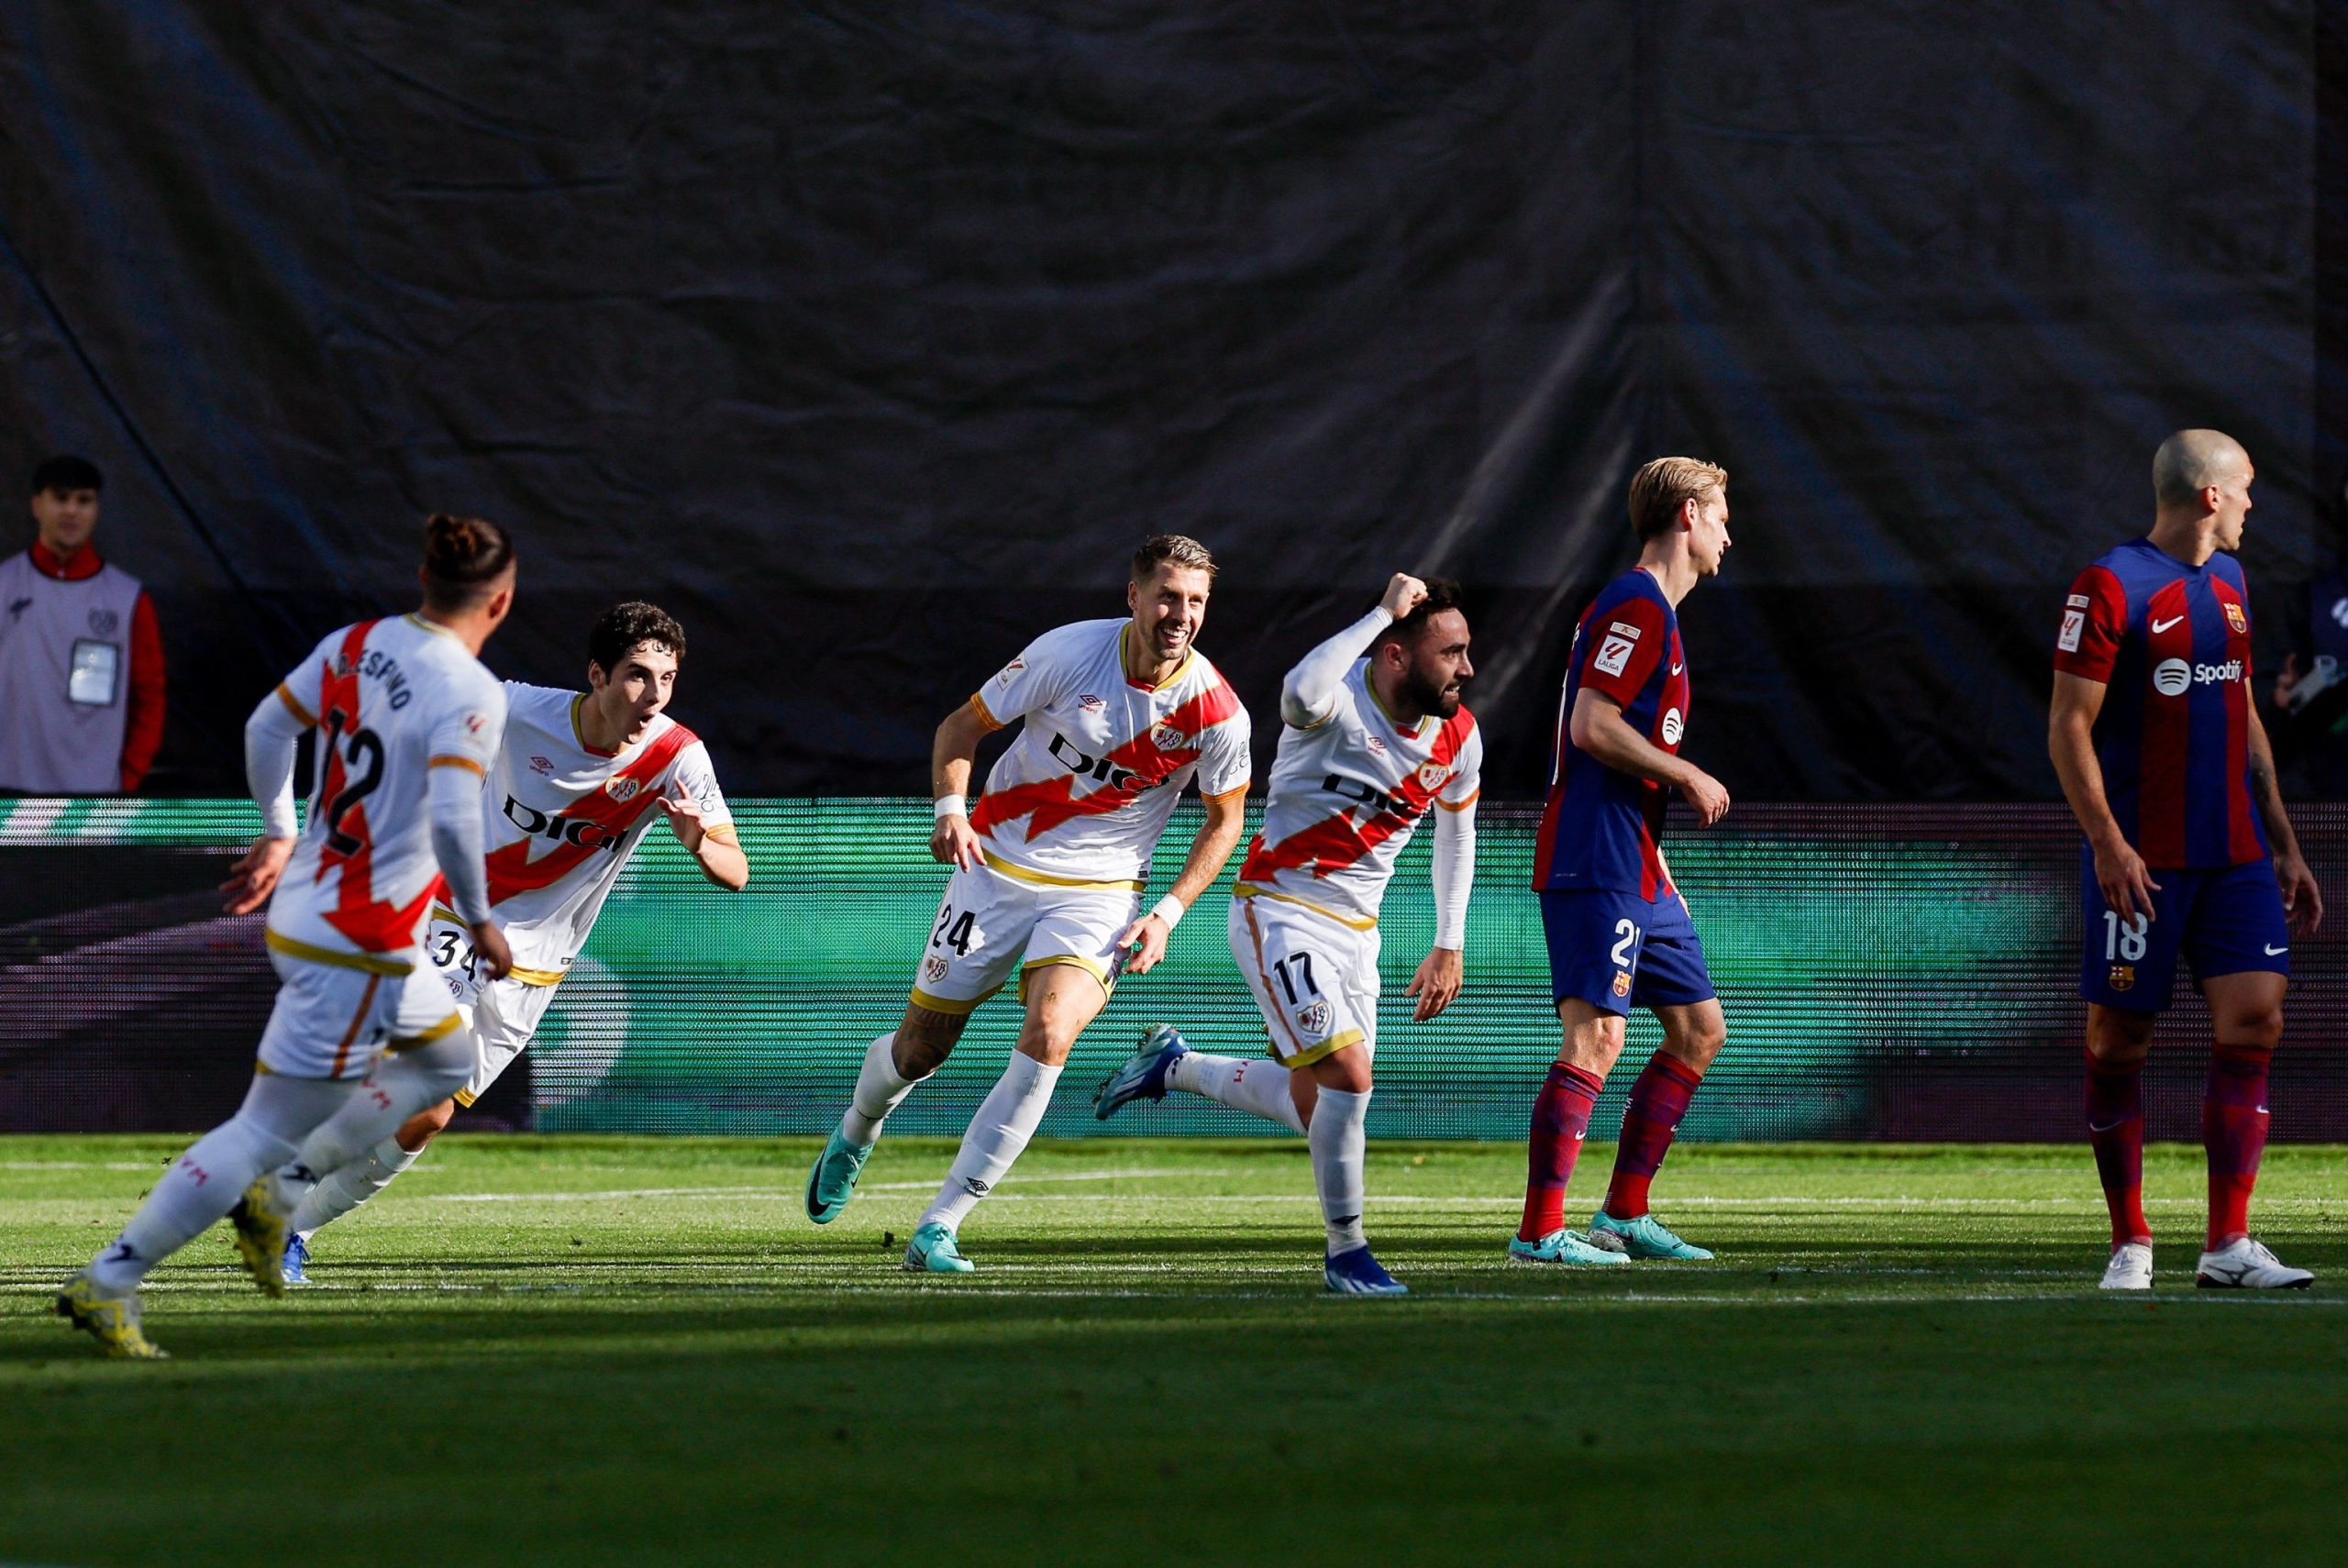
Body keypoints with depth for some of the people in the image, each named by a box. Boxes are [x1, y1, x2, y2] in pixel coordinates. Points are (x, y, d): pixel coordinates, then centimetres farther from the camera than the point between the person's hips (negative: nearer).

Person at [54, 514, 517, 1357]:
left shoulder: (353, 645, 3)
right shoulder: (470, 693, -19)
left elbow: (266, 728, 11)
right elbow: (453, 819, -28)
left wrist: (278, 836, 25)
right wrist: (479, 921, -13)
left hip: (301, 909, 9)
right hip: (356, 951, -9)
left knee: (446, 1055, 27)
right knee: (270, 1126, -2)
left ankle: (276, 1194, 22)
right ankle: (108, 1282, -4)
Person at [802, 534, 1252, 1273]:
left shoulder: (1216, 711, -12)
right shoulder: (1069, 653, -15)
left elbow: (1224, 819, 5)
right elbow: (962, 725, -2)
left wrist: (1168, 913, -7)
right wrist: (951, 809, -20)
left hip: (1099, 893, 0)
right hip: (999, 867, 0)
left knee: (1049, 1036, -25)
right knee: (921, 1046, 6)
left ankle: (940, 1226, -19)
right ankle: (857, 1132, 44)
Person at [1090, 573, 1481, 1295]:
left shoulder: (1458, 737, -2)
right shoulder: (1340, 699, -22)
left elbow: (1456, 830, 17)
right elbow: (1303, 693, -49)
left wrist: (1449, 947, 14)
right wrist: (1384, 611, -39)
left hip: (1355, 930, 7)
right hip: (1279, 915, -7)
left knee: (1311, 1111, 11)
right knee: (1348, 1078, -21)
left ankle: (1173, 1065, 35)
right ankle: (1345, 1255, -5)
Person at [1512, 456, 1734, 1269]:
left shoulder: (1652, 611, 20)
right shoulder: (1636, 607, -12)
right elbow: (1591, 725, -21)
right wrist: (1688, 776, -13)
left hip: (1635, 867, 11)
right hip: (1595, 864, -11)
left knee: (1699, 1030, 13)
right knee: (1596, 1037, -15)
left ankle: (1624, 1215, 16)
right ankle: (1539, 1230, -18)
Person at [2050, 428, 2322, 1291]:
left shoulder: (2228, 583, 16)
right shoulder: (2111, 587, -8)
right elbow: (2069, 725, -10)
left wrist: (2284, 845, 20)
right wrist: (2108, 845, -18)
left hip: (2235, 853, 6)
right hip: (2142, 858, -6)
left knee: (2254, 1019, -6)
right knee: (2119, 1041, 0)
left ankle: (2228, 1244, -5)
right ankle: (2130, 1245, 10)